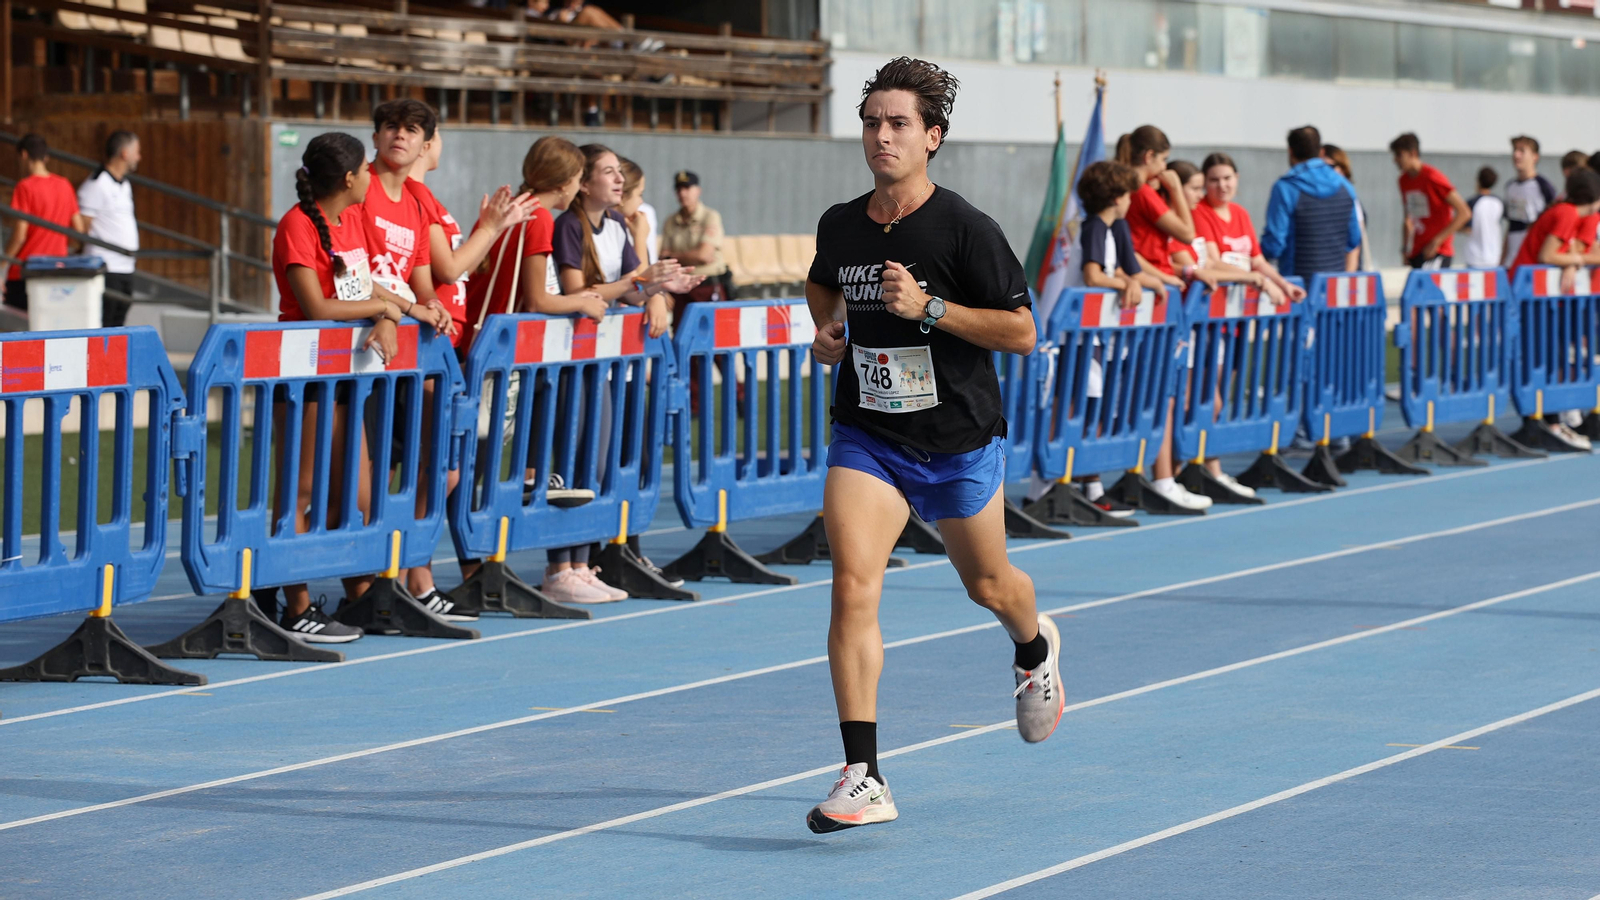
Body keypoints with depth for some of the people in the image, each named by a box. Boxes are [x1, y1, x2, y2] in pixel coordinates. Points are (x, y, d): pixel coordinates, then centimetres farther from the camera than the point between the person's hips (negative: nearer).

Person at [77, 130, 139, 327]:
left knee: (117, 325, 8)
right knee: (100, 331, -11)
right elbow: (82, 229, -12)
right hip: (106, 269, -9)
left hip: (126, 269, 9)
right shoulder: (96, 185, -10)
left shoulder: (125, 185, 19)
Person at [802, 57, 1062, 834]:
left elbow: (1021, 332, -14)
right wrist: (827, 332, 2)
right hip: (867, 436, 2)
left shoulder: (965, 229, -15)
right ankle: (863, 779, -19)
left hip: (959, 440, -2)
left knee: (987, 585, 18)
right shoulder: (840, 225, -1)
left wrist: (927, 306, -24)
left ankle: (1035, 651, 57)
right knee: (853, 585, -17)